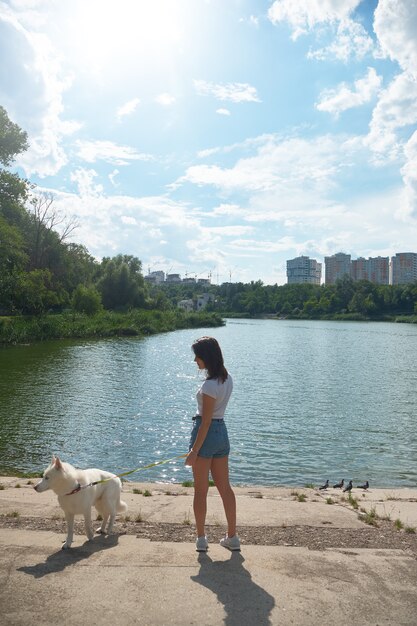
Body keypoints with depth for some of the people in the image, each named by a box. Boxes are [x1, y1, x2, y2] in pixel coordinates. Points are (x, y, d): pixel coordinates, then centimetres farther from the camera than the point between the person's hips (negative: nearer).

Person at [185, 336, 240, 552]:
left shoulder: (209, 385, -23)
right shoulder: (227, 379, 3)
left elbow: (206, 421, -21)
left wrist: (194, 451, -14)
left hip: (207, 433, -8)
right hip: (222, 432, 8)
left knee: (201, 490, 9)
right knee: (225, 487, 16)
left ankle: (201, 539, 22)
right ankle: (232, 537, 26)